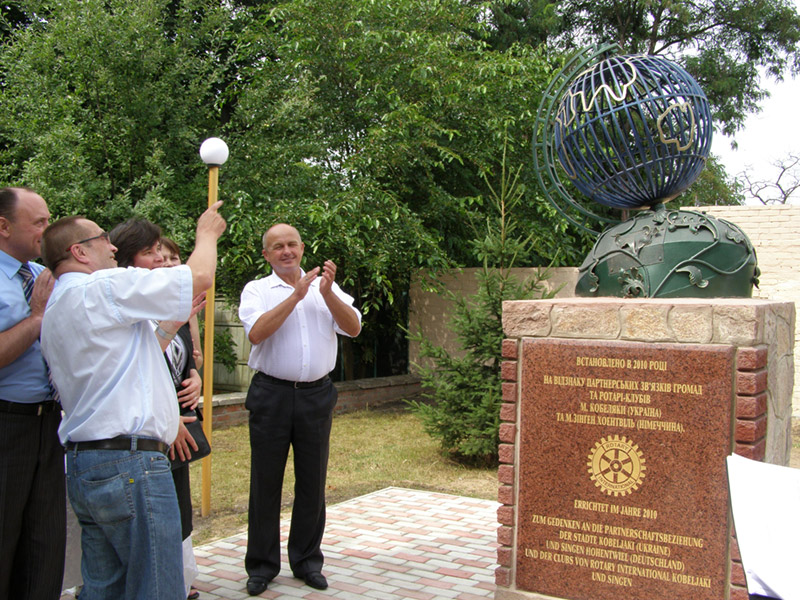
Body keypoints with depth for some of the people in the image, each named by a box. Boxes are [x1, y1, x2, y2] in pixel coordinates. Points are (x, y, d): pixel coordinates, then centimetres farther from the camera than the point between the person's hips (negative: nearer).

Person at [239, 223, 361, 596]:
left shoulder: (325, 288, 8)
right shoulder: (257, 290, 2)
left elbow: (353, 328, -3)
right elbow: (256, 332, -15)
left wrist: (327, 292, -17)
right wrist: (296, 295, -17)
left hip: (316, 395, 2)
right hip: (272, 394, -2)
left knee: (312, 482, 9)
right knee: (265, 482, 5)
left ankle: (307, 561, 24)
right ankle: (261, 566, 18)